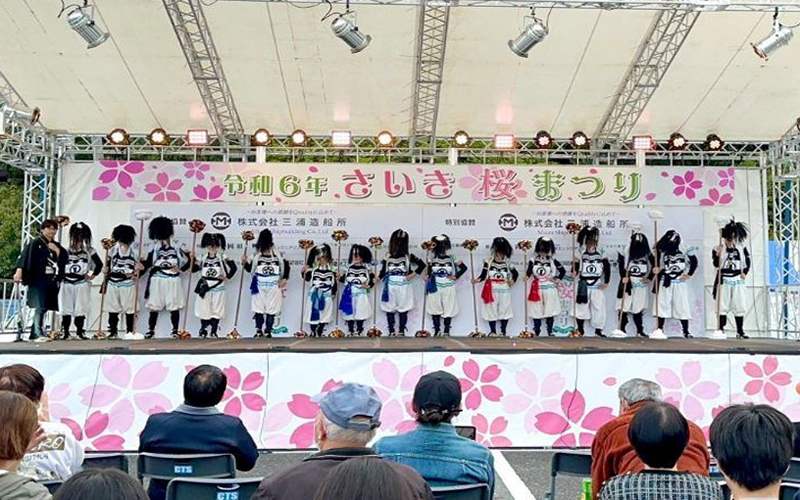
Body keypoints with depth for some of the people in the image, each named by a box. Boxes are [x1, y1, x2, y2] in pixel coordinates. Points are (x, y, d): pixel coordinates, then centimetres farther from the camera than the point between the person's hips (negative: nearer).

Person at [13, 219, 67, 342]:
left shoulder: (57, 246, 19)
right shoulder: (35, 243, 1)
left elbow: (64, 260, 12)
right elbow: (24, 256, -11)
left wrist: (58, 251, -4)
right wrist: (19, 270, -25)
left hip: (52, 281, 6)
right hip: (38, 280, -6)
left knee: (44, 307, 5)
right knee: (40, 307, -14)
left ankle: (34, 333, 14)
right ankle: (38, 334, -15)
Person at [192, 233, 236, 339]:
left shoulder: (222, 257, -3)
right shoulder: (202, 257, 2)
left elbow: (233, 267, -5)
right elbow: (193, 269, 3)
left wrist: (227, 277, -7)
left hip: (218, 287, -1)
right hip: (205, 287, 1)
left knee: (217, 310, 4)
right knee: (204, 309, 5)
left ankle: (214, 331, 14)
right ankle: (203, 330, 19)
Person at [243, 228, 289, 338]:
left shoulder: (277, 256, -3)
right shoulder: (257, 256, 1)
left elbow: (286, 266, 4)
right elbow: (250, 269, 5)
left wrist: (284, 279, -4)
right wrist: (245, 262, -12)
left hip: (274, 287, -1)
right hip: (259, 287, 1)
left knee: (271, 310, 2)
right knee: (258, 309, 4)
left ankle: (268, 331, 7)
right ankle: (259, 330, 10)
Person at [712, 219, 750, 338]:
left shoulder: (741, 248, 5)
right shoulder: (718, 249, -5)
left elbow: (747, 261, 17)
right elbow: (716, 264, -12)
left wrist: (745, 273, 7)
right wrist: (717, 255, -28)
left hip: (737, 281, 4)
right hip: (724, 280, -3)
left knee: (739, 306, 6)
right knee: (722, 306, -2)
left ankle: (740, 331, 12)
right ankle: (721, 330, 3)